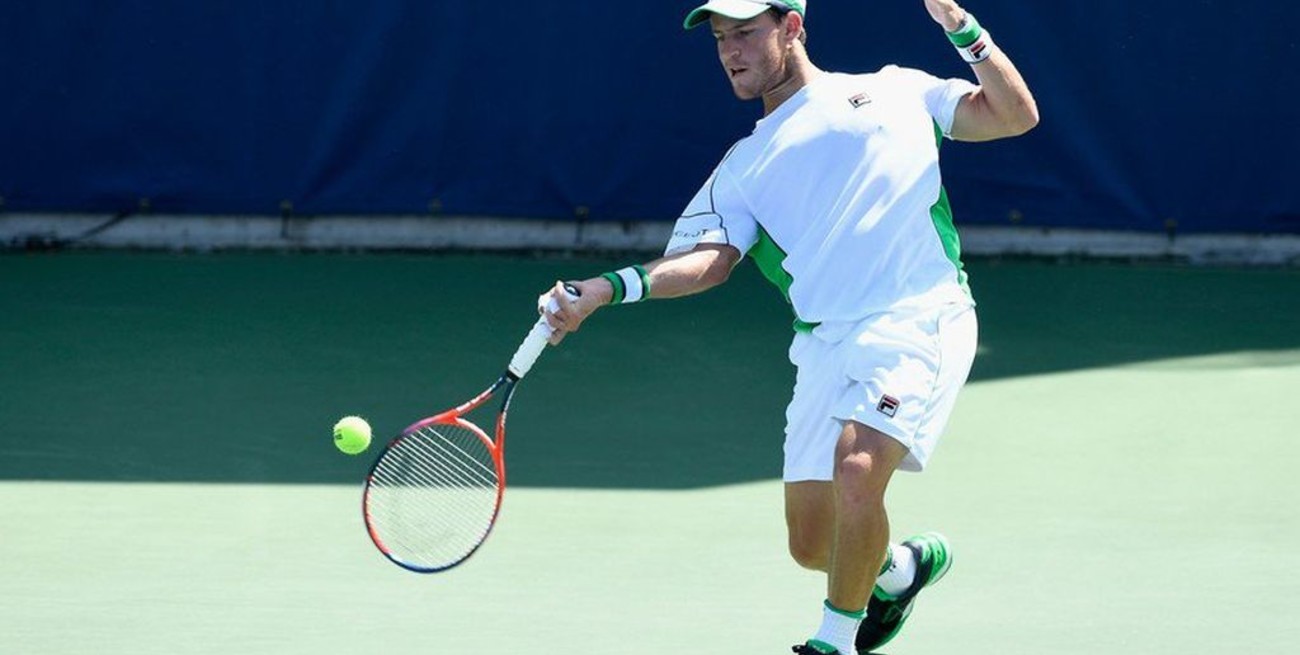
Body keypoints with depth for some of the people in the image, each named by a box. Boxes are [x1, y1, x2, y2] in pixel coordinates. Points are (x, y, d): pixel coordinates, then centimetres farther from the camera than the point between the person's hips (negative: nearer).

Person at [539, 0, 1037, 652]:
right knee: (813, 546, 1)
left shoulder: (898, 90, 14)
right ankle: (902, 566, 36)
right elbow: (707, 258, 3)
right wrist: (602, 290, -14)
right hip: (826, 345, 5)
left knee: (857, 470, -27)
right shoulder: (742, 168, 19)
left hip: (917, 319, -4)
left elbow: (1016, 115, 12)